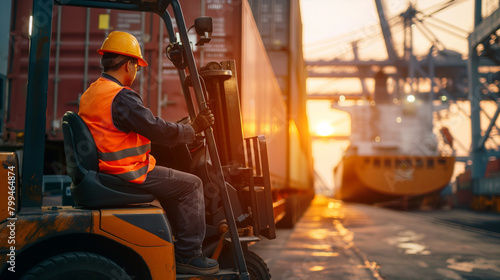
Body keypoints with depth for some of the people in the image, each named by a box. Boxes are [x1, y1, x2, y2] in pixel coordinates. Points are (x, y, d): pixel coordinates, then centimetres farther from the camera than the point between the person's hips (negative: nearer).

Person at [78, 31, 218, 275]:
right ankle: (188, 256, 5)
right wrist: (193, 128, -8)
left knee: (172, 181, 26)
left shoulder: (90, 93, 10)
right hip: (129, 175, -10)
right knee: (190, 185, 0)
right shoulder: (122, 97, -22)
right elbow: (159, 131, -23)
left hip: (108, 171, 10)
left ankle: (183, 241, 31)